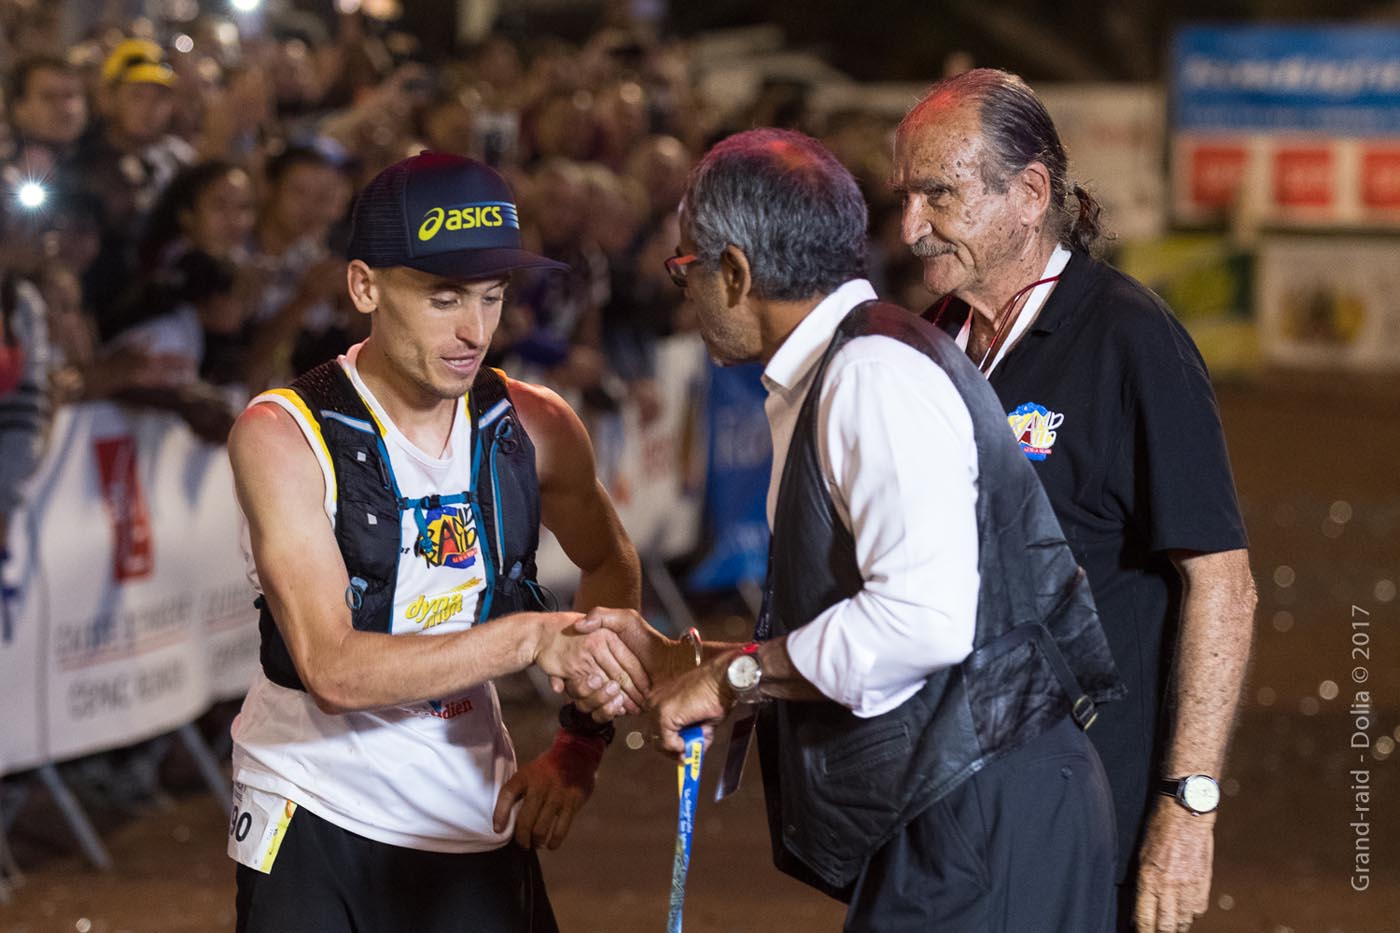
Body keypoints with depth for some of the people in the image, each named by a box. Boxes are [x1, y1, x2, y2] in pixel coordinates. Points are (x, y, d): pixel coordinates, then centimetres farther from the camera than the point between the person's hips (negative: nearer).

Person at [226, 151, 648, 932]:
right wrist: (530, 638, -30)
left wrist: (580, 745, 8)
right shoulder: (283, 436, -14)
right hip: (316, 820, -3)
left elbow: (612, 566, 19)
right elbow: (334, 669, -24)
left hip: (478, 824, 4)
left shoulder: (535, 429, -1)